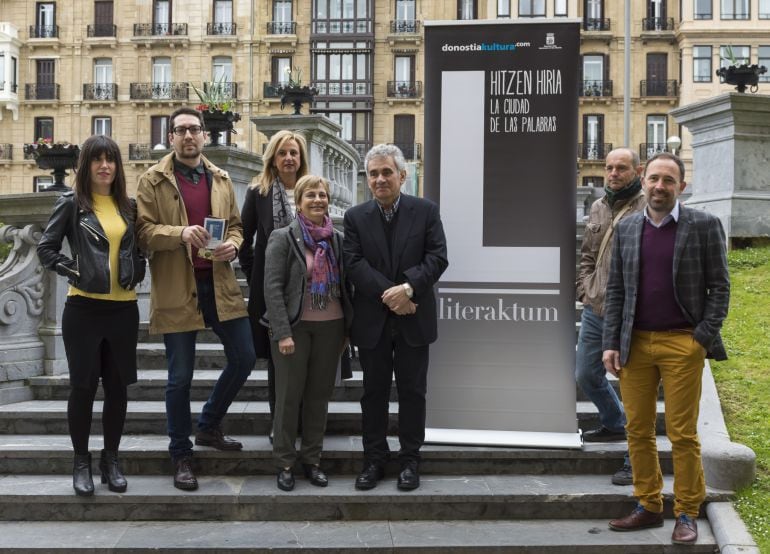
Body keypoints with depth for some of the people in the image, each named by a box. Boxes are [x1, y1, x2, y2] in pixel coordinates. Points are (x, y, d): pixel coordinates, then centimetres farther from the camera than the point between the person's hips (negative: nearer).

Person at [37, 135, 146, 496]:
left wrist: (136, 274, 4)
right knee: (83, 385, 3)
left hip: (123, 308, 4)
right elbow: (46, 248, -1)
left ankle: (110, 459, 22)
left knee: (118, 385, 8)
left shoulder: (128, 206, 10)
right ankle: (81, 461, 17)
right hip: (83, 308, -3)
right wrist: (75, 272, -9)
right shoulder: (71, 203, -1)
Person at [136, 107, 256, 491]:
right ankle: (181, 455, 20)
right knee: (180, 376, 4)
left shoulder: (221, 179, 12)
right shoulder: (152, 181, 0)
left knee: (244, 358, 7)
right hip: (176, 290, -4)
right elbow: (143, 230, -6)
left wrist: (232, 245, -6)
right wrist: (180, 233, -23)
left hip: (219, 284, 4)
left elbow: (235, 225, 17)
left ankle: (208, 426, 30)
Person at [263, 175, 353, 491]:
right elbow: (273, 287, -10)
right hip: (294, 327, -4)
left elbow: (345, 285, 11)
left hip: (331, 327, 4)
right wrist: (283, 332, -17)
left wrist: (346, 329, 6)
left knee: (319, 394, 10)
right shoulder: (283, 238, -5)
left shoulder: (337, 239, 7)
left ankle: (312, 460, 22)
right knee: (289, 395, 4)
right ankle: (285, 463, 16)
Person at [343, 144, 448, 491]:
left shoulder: (426, 211, 2)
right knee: (374, 392, 9)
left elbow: (437, 258, -7)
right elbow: (354, 264, -6)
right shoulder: (355, 217, 4)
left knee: (412, 391, 7)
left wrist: (408, 287, -21)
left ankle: (410, 460, 19)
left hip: (413, 319, -1)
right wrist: (387, 294, -17)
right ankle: (374, 459, 20)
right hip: (372, 321, 1)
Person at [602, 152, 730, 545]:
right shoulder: (626, 229, 10)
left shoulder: (704, 226, 0)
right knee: (638, 431, 8)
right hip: (635, 344, 4)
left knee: (682, 435, 2)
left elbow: (719, 286, 0)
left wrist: (705, 338, -9)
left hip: (682, 345, -3)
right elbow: (615, 290, 10)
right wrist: (611, 343, 4)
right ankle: (648, 507, 21)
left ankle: (686, 515, 14)